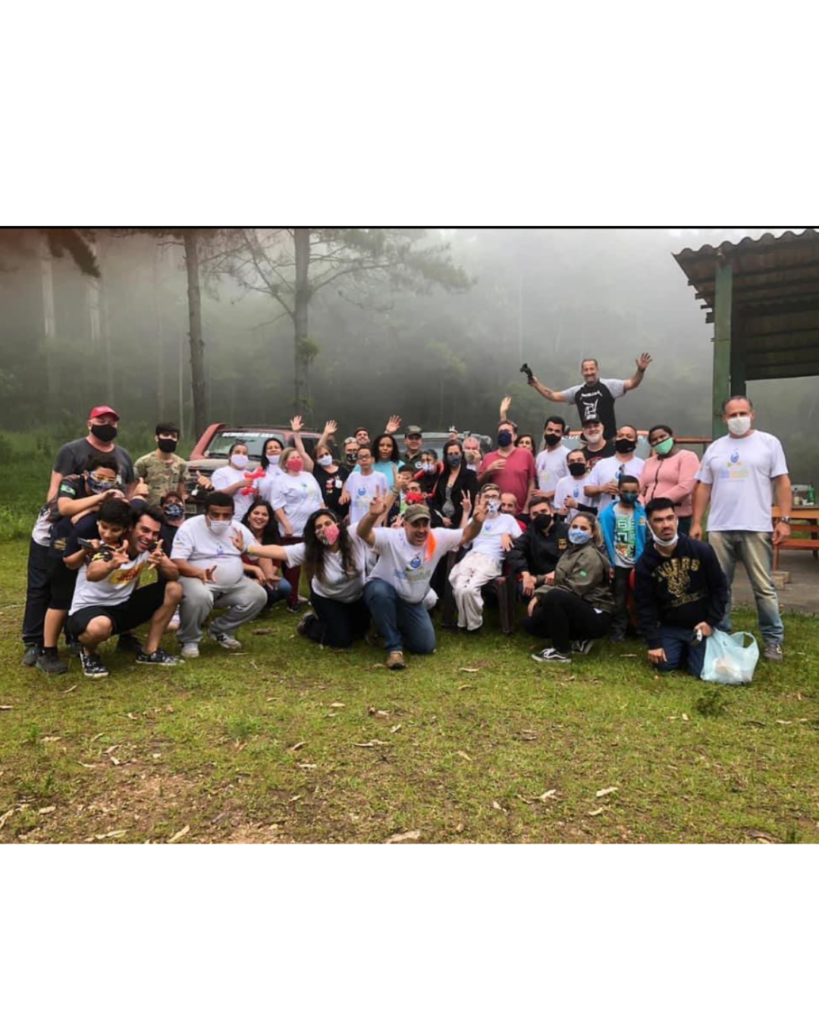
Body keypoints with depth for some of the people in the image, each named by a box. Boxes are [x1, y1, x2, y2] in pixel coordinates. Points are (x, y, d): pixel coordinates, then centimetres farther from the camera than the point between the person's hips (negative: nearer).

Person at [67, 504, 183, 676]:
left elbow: (175, 576, -14)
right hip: (90, 607, -6)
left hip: (123, 606, 6)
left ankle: (149, 651, 1)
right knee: (99, 627, -41)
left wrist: (161, 563, -37)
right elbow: (91, 575, -44)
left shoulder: (152, 547, -8)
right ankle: (89, 654, -1)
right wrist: (111, 565, -66)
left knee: (173, 589, -11)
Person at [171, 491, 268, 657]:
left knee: (258, 595, -16)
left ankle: (221, 631, 7)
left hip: (233, 584, 5)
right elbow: (177, 563, -21)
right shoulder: (190, 527, -12)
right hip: (198, 580, -5)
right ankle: (189, 640, -7)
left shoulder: (238, 529, 3)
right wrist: (200, 572, -40)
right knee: (199, 597, -38)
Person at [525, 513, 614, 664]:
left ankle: (561, 652, -18)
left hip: (596, 616, -9)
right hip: (577, 610, 9)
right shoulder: (571, 551, 13)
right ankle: (580, 640, 8)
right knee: (530, 622, 1)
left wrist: (541, 595, -20)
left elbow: (573, 589, -24)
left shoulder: (591, 556, -16)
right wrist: (538, 594, -8)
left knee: (553, 597, -34)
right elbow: (558, 581, 11)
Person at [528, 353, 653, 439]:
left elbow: (631, 384, -12)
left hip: (608, 439, -4)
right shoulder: (577, 391, 7)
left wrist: (640, 370, -30)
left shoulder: (608, 385, -4)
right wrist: (536, 384, 6)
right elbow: (553, 396, 12)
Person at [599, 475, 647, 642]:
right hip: (618, 564, -2)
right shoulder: (609, 513, -8)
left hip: (638, 564, 2)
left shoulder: (642, 512, -3)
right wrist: (609, 564, -10)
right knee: (619, 599, 8)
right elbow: (607, 540, -8)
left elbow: (646, 538, -2)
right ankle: (618, 630, 17)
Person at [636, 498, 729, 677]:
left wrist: (711, 622, -9)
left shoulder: (701, 550, -10)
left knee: (702, 671, -14)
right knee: (664, 665, -14)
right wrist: (653, 643, -13)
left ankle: (692, 649, 21)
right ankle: (683, 649, 20)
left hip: (701, 624, -1)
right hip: (670, 627, 1)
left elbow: (720, 588, -2)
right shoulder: (644, 564, -9)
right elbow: (645, 607, -7)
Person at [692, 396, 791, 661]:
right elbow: (703, 488, 13)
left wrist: (785, 520, -8)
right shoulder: (714, 448, 13)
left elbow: (782, 483, 0)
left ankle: (773, 640, 11)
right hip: (719, 529, 3)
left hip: (757, 529, -3)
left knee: (764, 588, 1)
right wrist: (696, 523, 7)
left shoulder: (769, 443, 4)